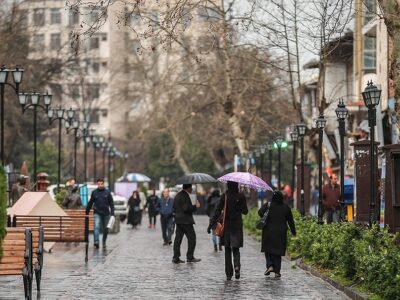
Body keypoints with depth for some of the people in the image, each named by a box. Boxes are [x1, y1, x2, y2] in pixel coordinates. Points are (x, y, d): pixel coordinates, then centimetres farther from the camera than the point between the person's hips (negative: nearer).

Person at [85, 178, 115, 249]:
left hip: (106, 213, 1)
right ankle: (96, 241, -29)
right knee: (96, 227, -19)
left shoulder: (107, 192, 1)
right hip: (97, 213, -1)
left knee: (105, 229, 10)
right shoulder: (94, 192, 2)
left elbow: (111, 203, 3)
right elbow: (90, 203, 9)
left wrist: (112, 213, -5)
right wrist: (87, 212, 11)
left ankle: (104, 242, 25)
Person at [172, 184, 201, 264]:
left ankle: (176, 258, 5)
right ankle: (190, 257, -1)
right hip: (186, 220, -9)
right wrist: (195, 206, -11)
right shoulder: (185, 196, -15)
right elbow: (186, 208, -21)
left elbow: (174, 208, 20)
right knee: (192, 238, -2)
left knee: (178, 239, 7)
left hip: (178, 220, 10)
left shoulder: (177, 196, 16)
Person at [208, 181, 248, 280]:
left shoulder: (224, 196, -7)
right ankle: (237, 266, -19)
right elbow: (245, 211, 0)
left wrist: (211, 225, -8)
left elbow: (218, 212, -10)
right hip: (237, 225, 0)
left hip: (226, 225, 0)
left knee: (227, 250, 9)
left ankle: (229, 274, 8)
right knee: (236, 249, 10)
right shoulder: (241, 196, -6)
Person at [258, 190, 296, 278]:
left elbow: (260, 212, -19)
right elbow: (290, 220, 6)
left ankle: (270, 265, -8)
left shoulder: (268, 205, -4)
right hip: (281, 233, 2)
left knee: (268, 249, 13)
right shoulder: (286, 207, 2)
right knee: (278, 251, 7)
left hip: (269, 231, -1)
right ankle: (277, 271, 3)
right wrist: (293, 231, 14)